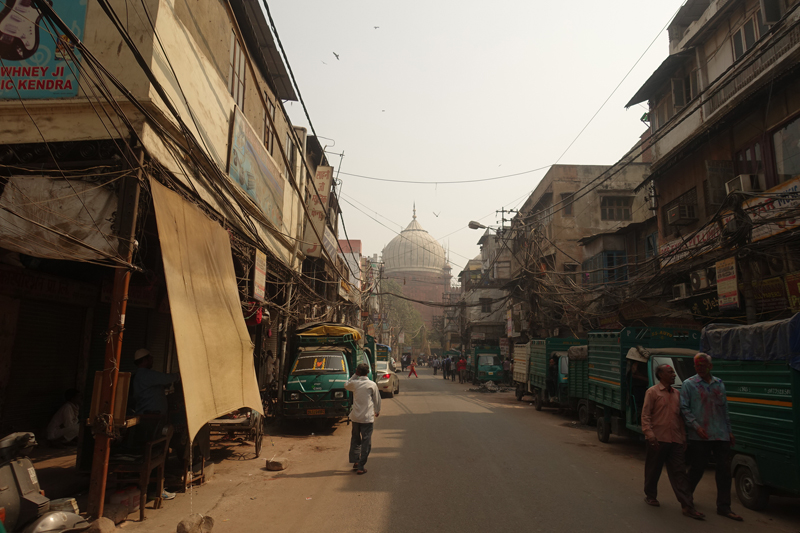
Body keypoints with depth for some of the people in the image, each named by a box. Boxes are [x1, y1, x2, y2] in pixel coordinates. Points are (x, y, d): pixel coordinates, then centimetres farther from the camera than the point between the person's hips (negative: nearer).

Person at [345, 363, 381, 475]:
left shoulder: (354, 383, -3)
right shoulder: (372, 385, -8)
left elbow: (346, 385, 21)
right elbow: (377, 399, 3)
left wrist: (354, 375, 13)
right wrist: (377, 411, 20)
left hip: (355, 417, 3)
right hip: (367, 417, -3)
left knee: (355, 440, 20)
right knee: (366, 442, 3)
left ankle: (355, 462, 28)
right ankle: (360, 467, 2)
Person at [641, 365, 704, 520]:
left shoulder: (676, 393, 13)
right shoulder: (652, 392, -5)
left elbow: (680, 417, 19)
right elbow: (645, 415, -9)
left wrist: (683, 437, 15)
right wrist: (650, 434, -18)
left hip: (675, 441, 5)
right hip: (658, 440, -5)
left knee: (679, 472, 3)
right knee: (653, 470, 9)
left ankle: (687, 505, 5)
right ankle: (650, 496, 27)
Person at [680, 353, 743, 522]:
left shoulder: (719, 384, 12)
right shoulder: (689, 384, -3)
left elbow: (724, 408, 18)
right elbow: (684, 408, -6)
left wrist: (729, 430, 16)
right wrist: (696, 426, -15)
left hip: (721, 435, 4)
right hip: (699, 436, -4)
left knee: (724, 470, 4)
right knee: (697, 468, 5)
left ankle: (724, 507, 13)